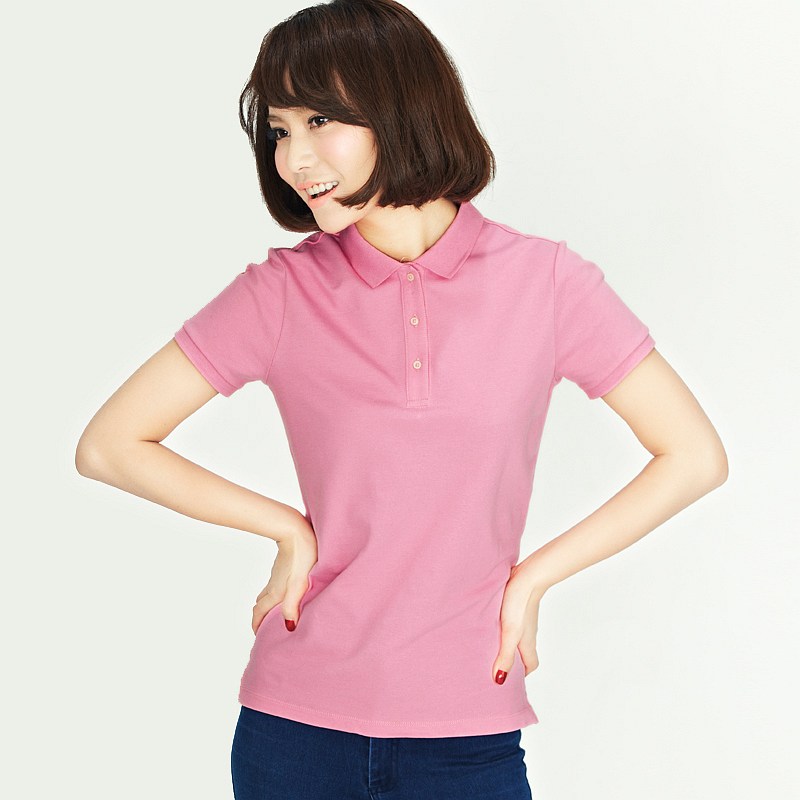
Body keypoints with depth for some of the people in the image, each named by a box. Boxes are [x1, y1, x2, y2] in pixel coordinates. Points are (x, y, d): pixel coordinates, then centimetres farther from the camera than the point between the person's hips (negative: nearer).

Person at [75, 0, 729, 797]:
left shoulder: (544, 281, -4)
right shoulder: (282, 293, -3)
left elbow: (694, 456, 0)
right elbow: (108, 446, 0)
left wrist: (531, 576, -4)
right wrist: (288, 528, -4)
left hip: (467, 735, 0)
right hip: (293, 729, 1)